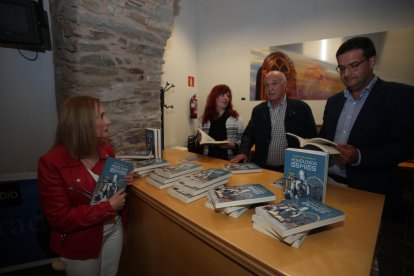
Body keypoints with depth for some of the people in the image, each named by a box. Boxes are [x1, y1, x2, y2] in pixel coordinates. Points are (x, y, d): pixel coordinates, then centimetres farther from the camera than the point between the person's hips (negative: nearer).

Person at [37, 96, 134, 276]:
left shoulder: (105, 148, -7)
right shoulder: (51, 163, -24)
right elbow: (61, 219, -22)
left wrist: (123, 180, -10)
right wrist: (109, 207, -25)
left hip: (113, 228, 5)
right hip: (80, 242, -5)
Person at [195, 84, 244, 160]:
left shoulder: (235, 117, 3)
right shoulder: (203, 119, 9)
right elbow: (197, 143, 16)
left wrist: (232, 146, -14)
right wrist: (199, 141, -4)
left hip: (229, 161, -2)